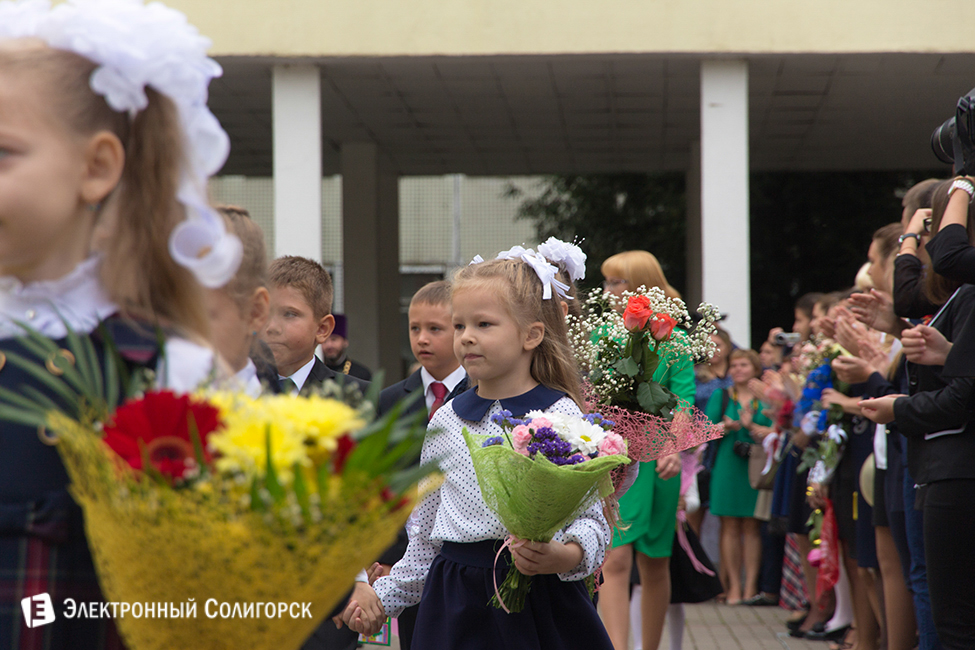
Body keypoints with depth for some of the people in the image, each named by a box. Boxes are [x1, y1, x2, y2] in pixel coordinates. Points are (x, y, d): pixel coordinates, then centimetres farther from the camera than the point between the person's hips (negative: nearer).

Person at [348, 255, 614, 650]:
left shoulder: (560, 417, -5)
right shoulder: (446, 421, 8)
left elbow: (590, 518, -7)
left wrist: (564, 556, -26)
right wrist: (386, 596, 17)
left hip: (541, 602, -3)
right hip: (457, 604, 4)